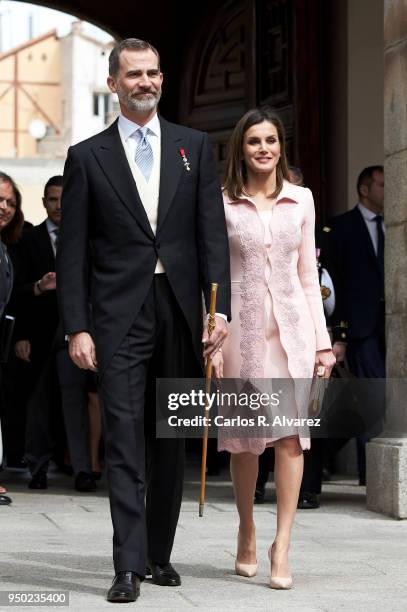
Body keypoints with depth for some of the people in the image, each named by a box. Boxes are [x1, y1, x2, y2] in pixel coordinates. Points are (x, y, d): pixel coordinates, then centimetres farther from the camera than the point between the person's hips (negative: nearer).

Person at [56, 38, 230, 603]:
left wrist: (219, 310, -5)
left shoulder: (194, 147, 10)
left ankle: (160, 554, 20)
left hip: (181, 312, 2)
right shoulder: (87, 157, 4)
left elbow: (212, 234, 4)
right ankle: (129, 567, -10)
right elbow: (72, 253, 2)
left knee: (170, 441, 10)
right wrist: (77, 327, -6)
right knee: (125, 441, -8)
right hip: (120, 316, -2)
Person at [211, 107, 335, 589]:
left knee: (290, 434, -10)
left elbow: (307, 275, 12)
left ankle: (282, 545, -9)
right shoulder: (222, 204, 2)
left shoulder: (301, 200, 8)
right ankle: (247, 532, 25)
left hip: (291, 326, 1)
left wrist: (322, 340, 9)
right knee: (244, 438, 5)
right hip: (242, 327, -1)